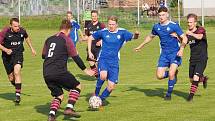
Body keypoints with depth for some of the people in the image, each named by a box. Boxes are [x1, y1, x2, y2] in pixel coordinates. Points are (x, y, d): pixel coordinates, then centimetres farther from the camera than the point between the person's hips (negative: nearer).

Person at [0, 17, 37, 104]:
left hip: (18, 54, 0)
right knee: (11, 78, 7)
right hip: (7, 56, 0)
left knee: (17, 72, -25)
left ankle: (18, 94, -24)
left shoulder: (22, 31, -7)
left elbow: (27, 38, 17)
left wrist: (32, 48, 23)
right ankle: (17, 87, 41)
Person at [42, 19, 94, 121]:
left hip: (46, 74, 6)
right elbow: (75, 57, -1)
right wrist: (85, 70, 8)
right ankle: (69, 108, -4)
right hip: (59, 72, -6)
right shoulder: (66, 40, -1)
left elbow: (43, 55, 24)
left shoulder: (49, 39, 16)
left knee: (59, 95, 18)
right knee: (77, 86, 13)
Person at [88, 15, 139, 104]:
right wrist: (89, 52, 4)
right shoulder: (103, 32, -1)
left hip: (114, 62, 2)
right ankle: (96, 94, -7)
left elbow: (133, 37, -8)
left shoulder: (122, 32, -1)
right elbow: (90, 38, 10)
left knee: (111, 86, -4)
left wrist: (136, 35, -32)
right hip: (103, 59, -2)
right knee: (103, 76, -32)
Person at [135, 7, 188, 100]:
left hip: (175, 53, -5)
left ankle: (169, 94, 4)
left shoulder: (174, 25, -9)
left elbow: (184, 38, -9)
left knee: (171, 74, -18)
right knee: (159, 76, -7)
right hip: (164, 54, 5)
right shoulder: (156, 27, 6)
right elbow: (150, 37, 26)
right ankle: (174, 73, 24)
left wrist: (181, 49, -24)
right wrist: (140, 46, 31)